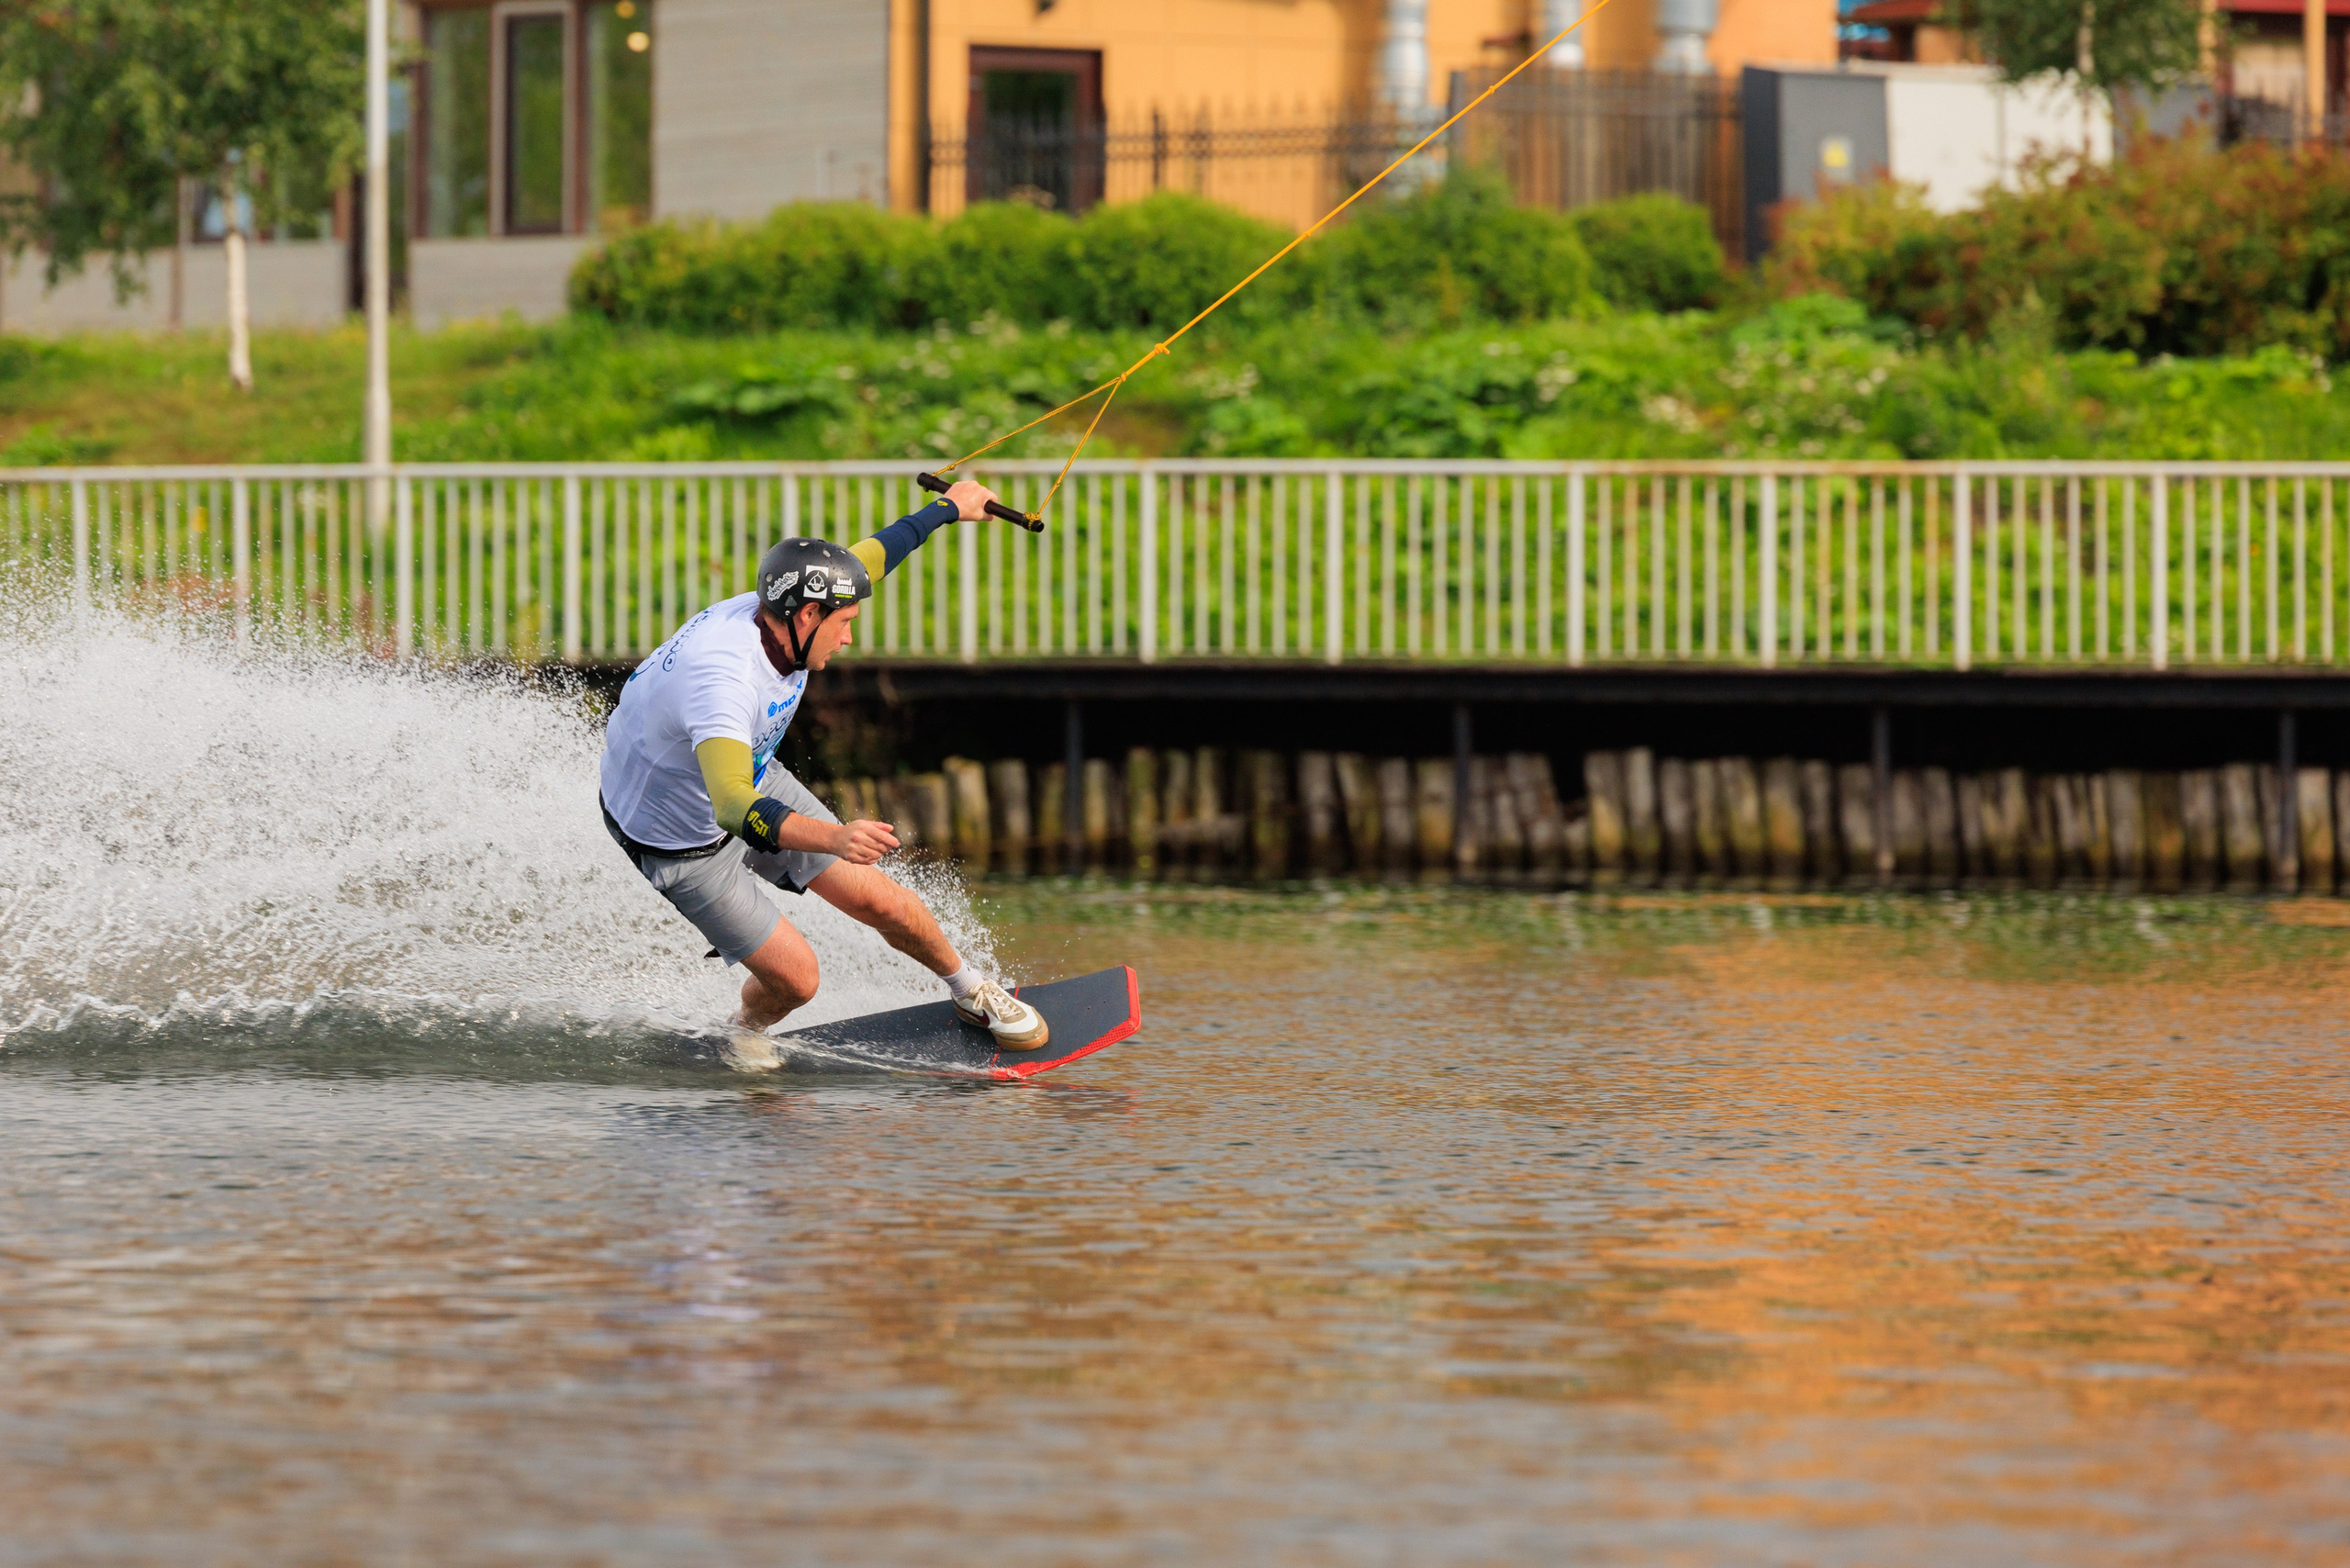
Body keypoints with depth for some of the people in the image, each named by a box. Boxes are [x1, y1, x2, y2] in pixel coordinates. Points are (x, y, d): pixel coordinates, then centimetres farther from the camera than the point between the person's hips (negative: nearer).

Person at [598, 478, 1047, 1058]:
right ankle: (748, 1030, 26)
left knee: (879, 901, 4)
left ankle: (971, 991, 31)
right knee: (793, 977, -8)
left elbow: (866, 558, 5)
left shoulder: (773, 614, -16)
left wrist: (947, 508, 19)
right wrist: (835, 839, -70)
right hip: (682, 842, -7)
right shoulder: (722, 678, -42)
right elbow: (734, 809, -55)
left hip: (754, 783, 7)